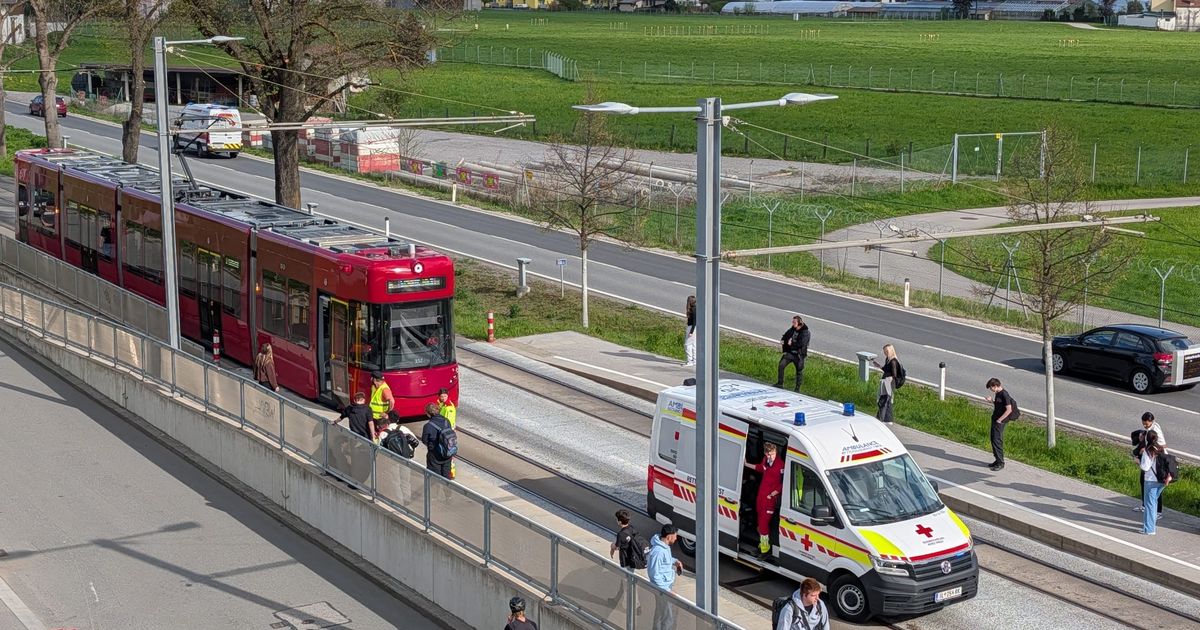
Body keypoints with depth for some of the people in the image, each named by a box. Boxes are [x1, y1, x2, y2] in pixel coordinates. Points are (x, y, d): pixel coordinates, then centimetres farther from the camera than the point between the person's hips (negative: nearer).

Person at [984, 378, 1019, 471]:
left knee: (997, 440, -8)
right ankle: (997, 460, 23)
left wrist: (999, 420, -17)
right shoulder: (997, 393, 9)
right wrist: (991, 401, 5)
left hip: (1000, 421, -10)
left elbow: (1009, 410, -22)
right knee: (993, 439, 14)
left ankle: (1000, 463, -3)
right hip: (995, 418, 10)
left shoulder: (1004, 394, -19)